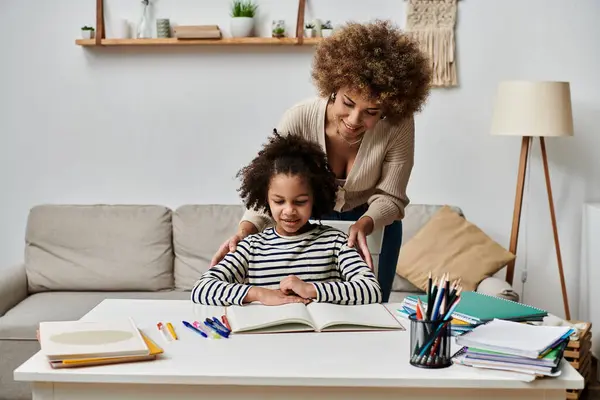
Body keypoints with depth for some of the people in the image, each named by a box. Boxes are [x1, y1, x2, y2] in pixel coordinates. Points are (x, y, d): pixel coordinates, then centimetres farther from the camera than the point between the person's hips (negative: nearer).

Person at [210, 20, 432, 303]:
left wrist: (363, 225, -38)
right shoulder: (298, 120, -29)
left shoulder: (398, 126, -28)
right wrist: (244, 231, -42)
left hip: (373, 225, 0)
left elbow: (390, 197, -19)